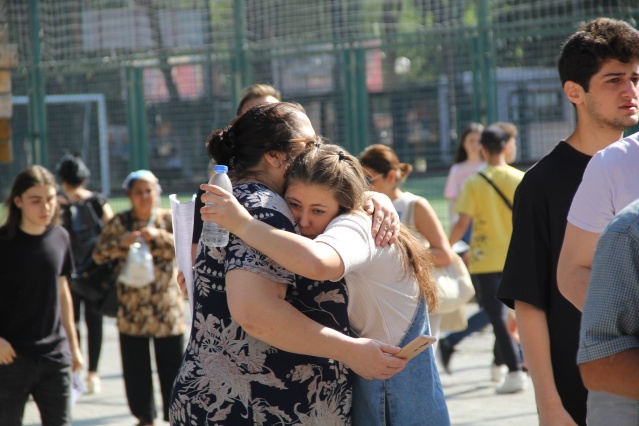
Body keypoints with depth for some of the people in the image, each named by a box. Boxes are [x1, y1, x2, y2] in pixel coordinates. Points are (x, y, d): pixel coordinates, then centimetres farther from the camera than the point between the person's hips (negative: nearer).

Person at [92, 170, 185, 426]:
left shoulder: (169, 220, 2)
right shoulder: (119, 222, 4)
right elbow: (99, 254, 0)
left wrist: (159, 235, -22)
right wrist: (122, 242, -17)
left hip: (167, 311, -1)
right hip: (131, 310, 2)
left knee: (172, 366, 0)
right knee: (135, 369, 7)